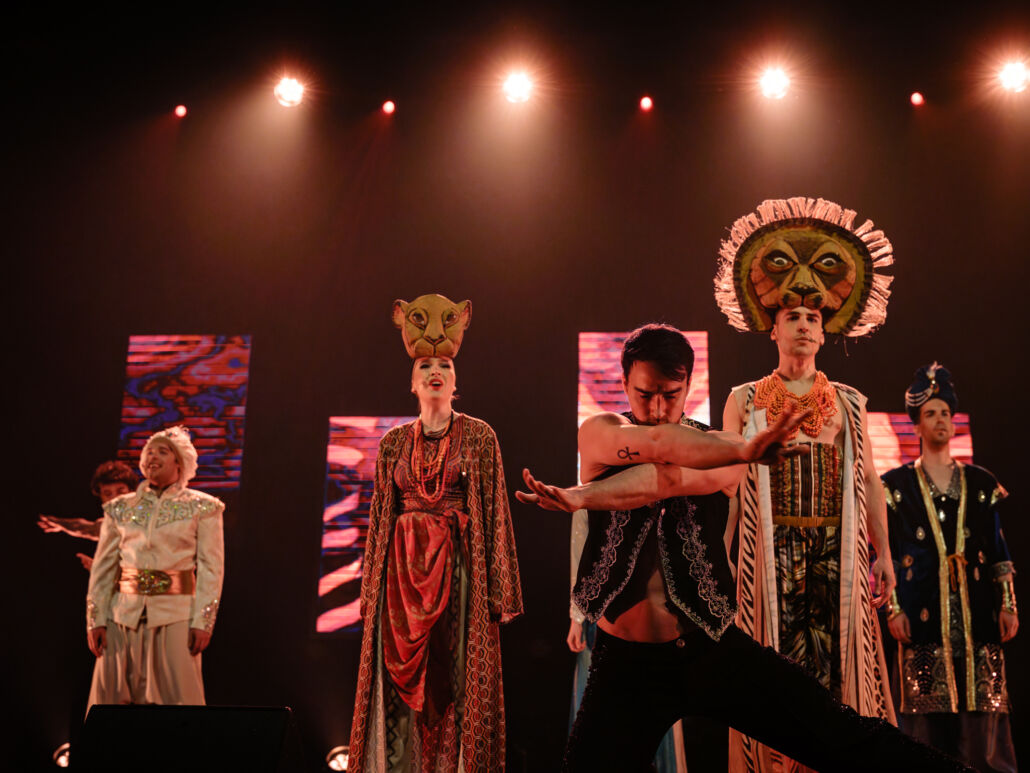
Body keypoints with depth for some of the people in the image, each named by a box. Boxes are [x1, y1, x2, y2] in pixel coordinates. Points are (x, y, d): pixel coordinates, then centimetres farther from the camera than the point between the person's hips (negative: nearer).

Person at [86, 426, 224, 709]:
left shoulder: (202, 508, 4)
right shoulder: (120, 508, 13)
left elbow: (211, 567, -1)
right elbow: (103, 567, 11)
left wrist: (203, 621, -9)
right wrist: (95, 619, 4)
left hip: (175, 615, -3)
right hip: (124, 615, 3)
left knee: (177, 697, -6)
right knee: (112, 698, 2)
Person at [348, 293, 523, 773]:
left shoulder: (479, 437, 2)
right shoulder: (394, 443, 11)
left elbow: (494, 512, -1)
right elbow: (380, 517, 12)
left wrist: (497, 591, -7)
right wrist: (371, 590, 8)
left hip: (460, 567, -3)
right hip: (402, 568, 3)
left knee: (454, 680, -2)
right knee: (399, 685, 3)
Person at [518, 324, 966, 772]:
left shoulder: (720, 454, 1)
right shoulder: (598, 433, 1)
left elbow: (666, 479, -21)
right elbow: (655, 444, -22)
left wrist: (580, 496, -30)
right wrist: (744, 450, -31)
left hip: (717, 651, 0)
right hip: (627, 664, 0)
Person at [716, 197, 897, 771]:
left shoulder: (849, 403, 12)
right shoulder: (744, 400, 6)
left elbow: (868, 481, 11)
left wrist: (884, 553, 6)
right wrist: (721, 553, -3)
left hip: (838, 555, 2)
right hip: (771, 553, -2)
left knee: (841, 660, 1)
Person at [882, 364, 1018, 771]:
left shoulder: (980, 483, 13)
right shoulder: (898, 485, 7)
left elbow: (999, 550, 12)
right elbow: (885, 553, 4)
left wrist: (1008, 604, 5)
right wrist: (893, 609, -4)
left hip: (976, 611, 2)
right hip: (924, 612, -2)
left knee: (982, 710, -1)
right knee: (929, 712, -3)